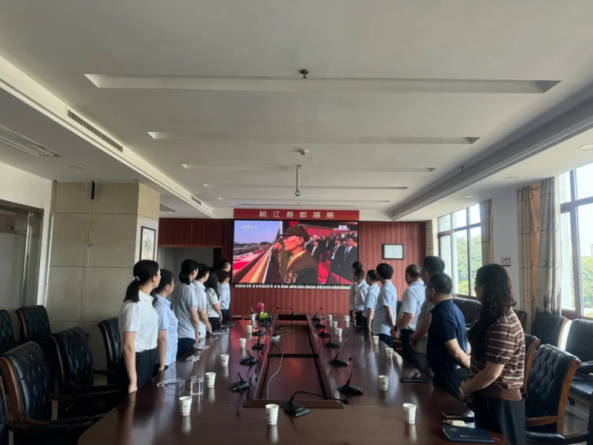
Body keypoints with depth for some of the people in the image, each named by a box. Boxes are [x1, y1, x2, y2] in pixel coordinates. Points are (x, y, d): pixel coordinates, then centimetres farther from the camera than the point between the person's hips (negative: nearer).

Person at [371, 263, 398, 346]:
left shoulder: (385, 289, -17)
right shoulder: (390, 287, 12)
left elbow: (389, 311, -18)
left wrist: (393, 327, -12)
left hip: (383, 330, -9)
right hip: (383, 329, 9)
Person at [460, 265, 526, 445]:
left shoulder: (502, 325, -26)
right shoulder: (497, 316, 7)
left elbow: (491, 374, -24)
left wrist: (464, 389, -10)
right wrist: (470, 383, 6)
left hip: (499, 400, -9)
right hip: (490, 396, 9)